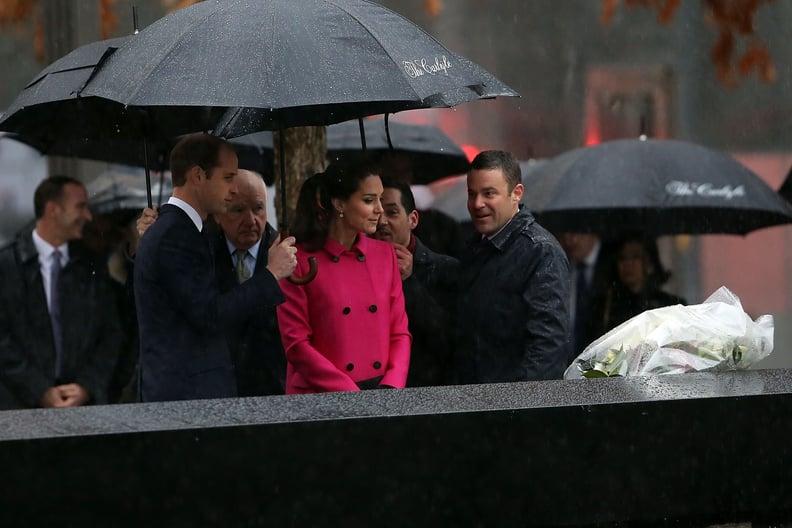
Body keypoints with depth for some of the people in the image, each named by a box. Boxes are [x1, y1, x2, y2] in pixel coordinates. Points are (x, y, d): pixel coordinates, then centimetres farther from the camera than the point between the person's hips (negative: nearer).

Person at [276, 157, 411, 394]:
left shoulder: (385, 254, 13)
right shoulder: (300, 260, -2)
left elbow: (400, 333, 13)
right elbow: (296, 345, -4)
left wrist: (390, 388, -4)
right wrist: (351, 395, -11)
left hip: (381, 395, 4)